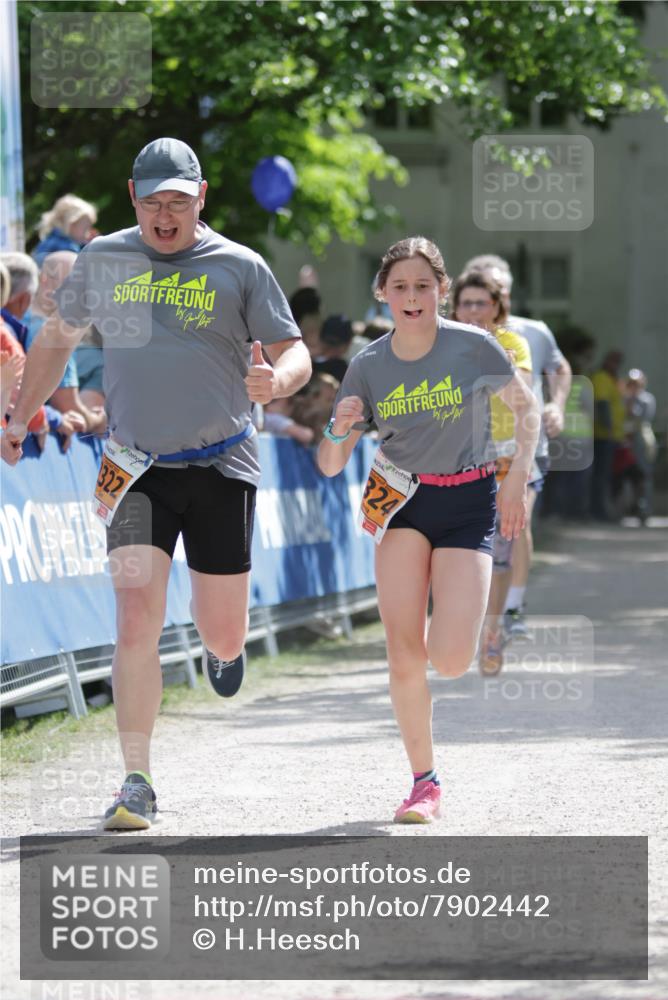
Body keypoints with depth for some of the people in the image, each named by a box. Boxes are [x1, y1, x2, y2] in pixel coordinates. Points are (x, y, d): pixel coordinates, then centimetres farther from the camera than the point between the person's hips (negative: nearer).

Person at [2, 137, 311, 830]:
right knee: (137, 624, -13)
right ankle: (137, 786, -8)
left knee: (222, 635, 5)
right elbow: (57, 338, 23)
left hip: (221, 467, -1)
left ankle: (222, 648, 46)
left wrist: (275, 381, -21)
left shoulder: (239, 267, 2)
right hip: (137, 469, 1)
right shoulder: (102, 260, 8)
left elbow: (295, 354, 2)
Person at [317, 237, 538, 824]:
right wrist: (340, 429, -23)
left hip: (468, 504, -2)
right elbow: (330, 466, -2)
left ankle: (455, 630, 26)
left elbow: (525, 406, 6)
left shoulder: (473, 347, -11)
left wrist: (518, 478, -5)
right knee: (403, 652, -11)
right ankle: (424, 782, 4)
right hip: (402, 499, 2)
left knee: (450, 660, -14)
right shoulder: (368, 366, -5)